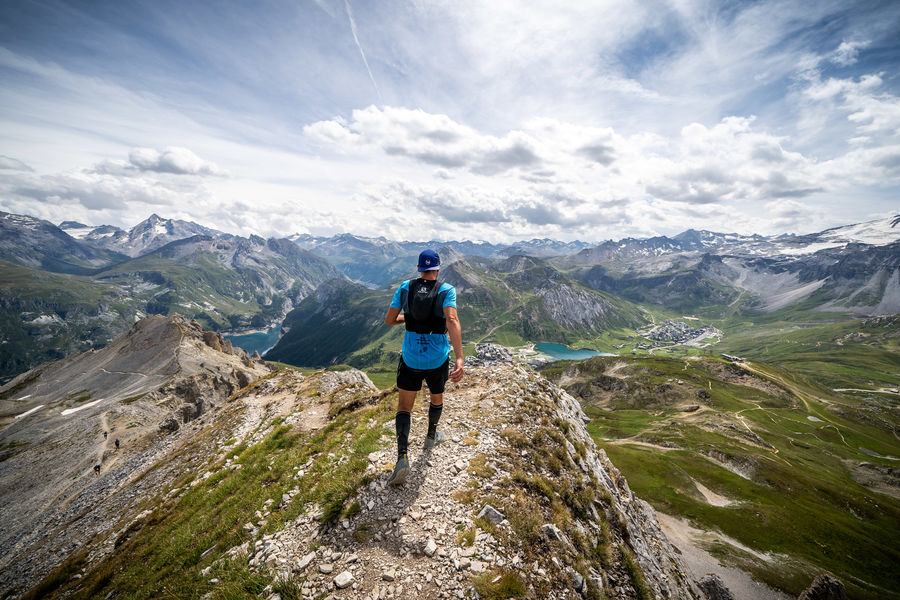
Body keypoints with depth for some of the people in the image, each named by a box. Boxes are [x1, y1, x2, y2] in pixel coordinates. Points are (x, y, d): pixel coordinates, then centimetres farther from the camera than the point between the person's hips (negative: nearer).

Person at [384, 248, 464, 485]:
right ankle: (431, 436, 49)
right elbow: (452, 321, -25)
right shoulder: (446, 290, -9)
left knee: (404, 408, 11)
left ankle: (402, 457, -4)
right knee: (437, 397, 27)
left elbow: (389, 320, 4)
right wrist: (460, 359, -33)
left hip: (410, 359, 1)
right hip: (438, 359, 0)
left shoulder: (405, 288, -1)